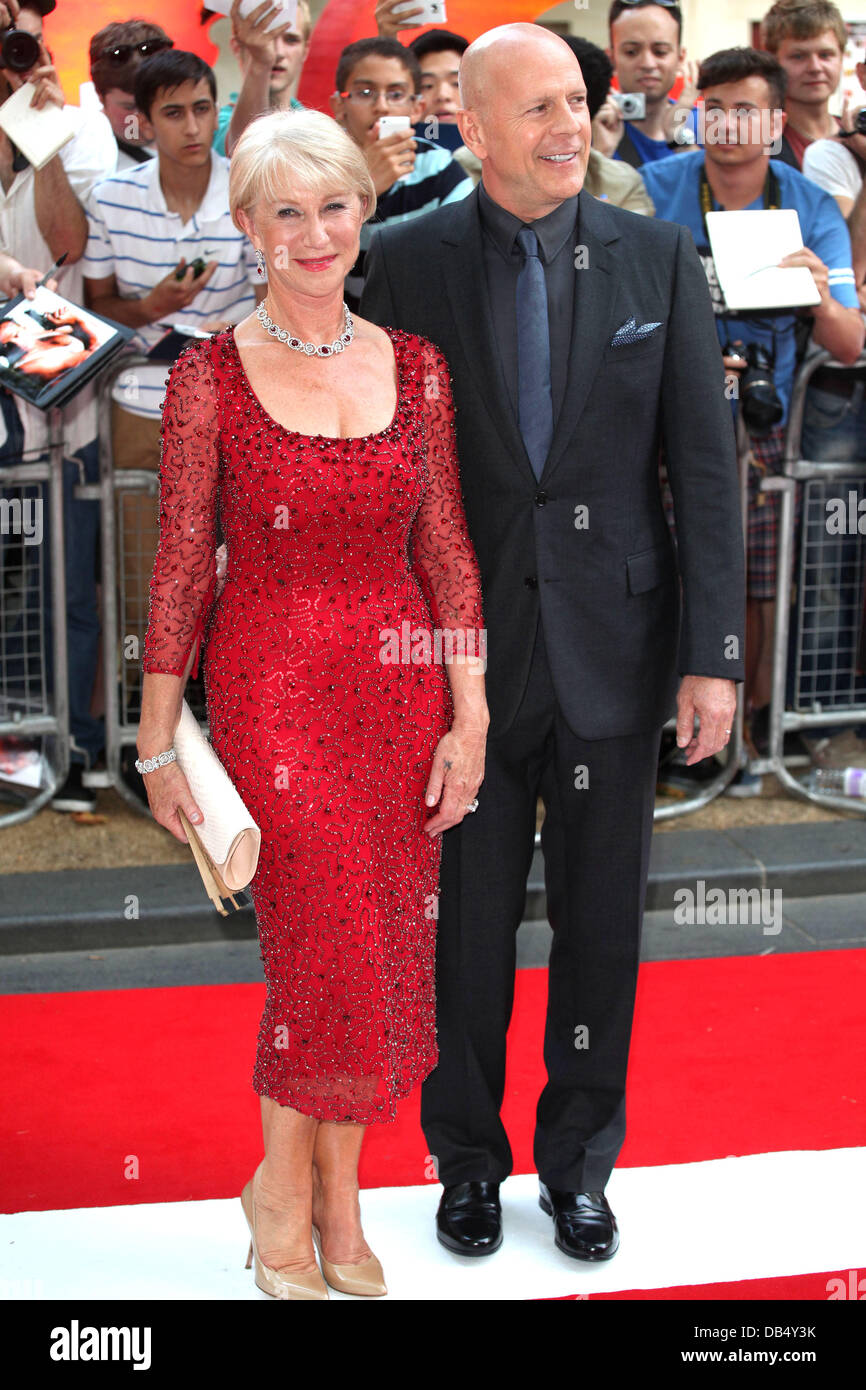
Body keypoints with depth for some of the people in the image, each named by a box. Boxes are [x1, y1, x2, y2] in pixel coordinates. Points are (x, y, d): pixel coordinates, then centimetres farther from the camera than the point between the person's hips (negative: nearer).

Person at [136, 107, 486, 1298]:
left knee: (383, 953, 9)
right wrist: (158, 743, -3)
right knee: (327, 947, -4)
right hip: (273, 685, -3)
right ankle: (285, 1187, 21)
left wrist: (469, 716, 1)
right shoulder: (210, 376, -4)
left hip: (399, 684, 4)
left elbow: (446, 548, 6)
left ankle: (338, 1197, 26)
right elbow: (182, 564, -3)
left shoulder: (415, 365, 5)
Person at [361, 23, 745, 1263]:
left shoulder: (657, 257, 0)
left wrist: (715, 652, -7)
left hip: (615, 648, 1)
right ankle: (469, 1160, 32)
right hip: (467, 650, 0)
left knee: (603, 925, 11)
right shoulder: (409, 264, -2)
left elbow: (706, 465, -2)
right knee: (465, 926, 11)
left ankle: (580, 1163, 31)